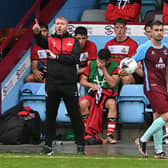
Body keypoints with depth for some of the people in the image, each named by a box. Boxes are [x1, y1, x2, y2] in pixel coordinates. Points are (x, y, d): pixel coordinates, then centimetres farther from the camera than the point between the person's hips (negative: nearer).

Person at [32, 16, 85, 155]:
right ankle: (48, 145, 16)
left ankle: (80, 145, 9)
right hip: (52, 85, 1)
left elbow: (76, 59, -7)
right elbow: (41, 42, -15)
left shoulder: (74, 41, 9)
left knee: (75, 116, 2)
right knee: (50, 116, 7)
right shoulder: (50, 40, 9)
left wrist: (57, 57, -9)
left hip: (69, 84, -1)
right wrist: (37, 33, -36)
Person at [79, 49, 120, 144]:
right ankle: (89, 133, -21)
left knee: (112, 103, -36)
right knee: (83, 102, -30)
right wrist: (91, 85, -13)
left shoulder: (115, 66, -3)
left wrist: (103, 69, -15)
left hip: (107, 95, -2)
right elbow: (82, 81, 8)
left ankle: (110, 135, -33)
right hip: (93, 94, 3)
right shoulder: (92, 65, 7)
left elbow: (112, 84, -15)